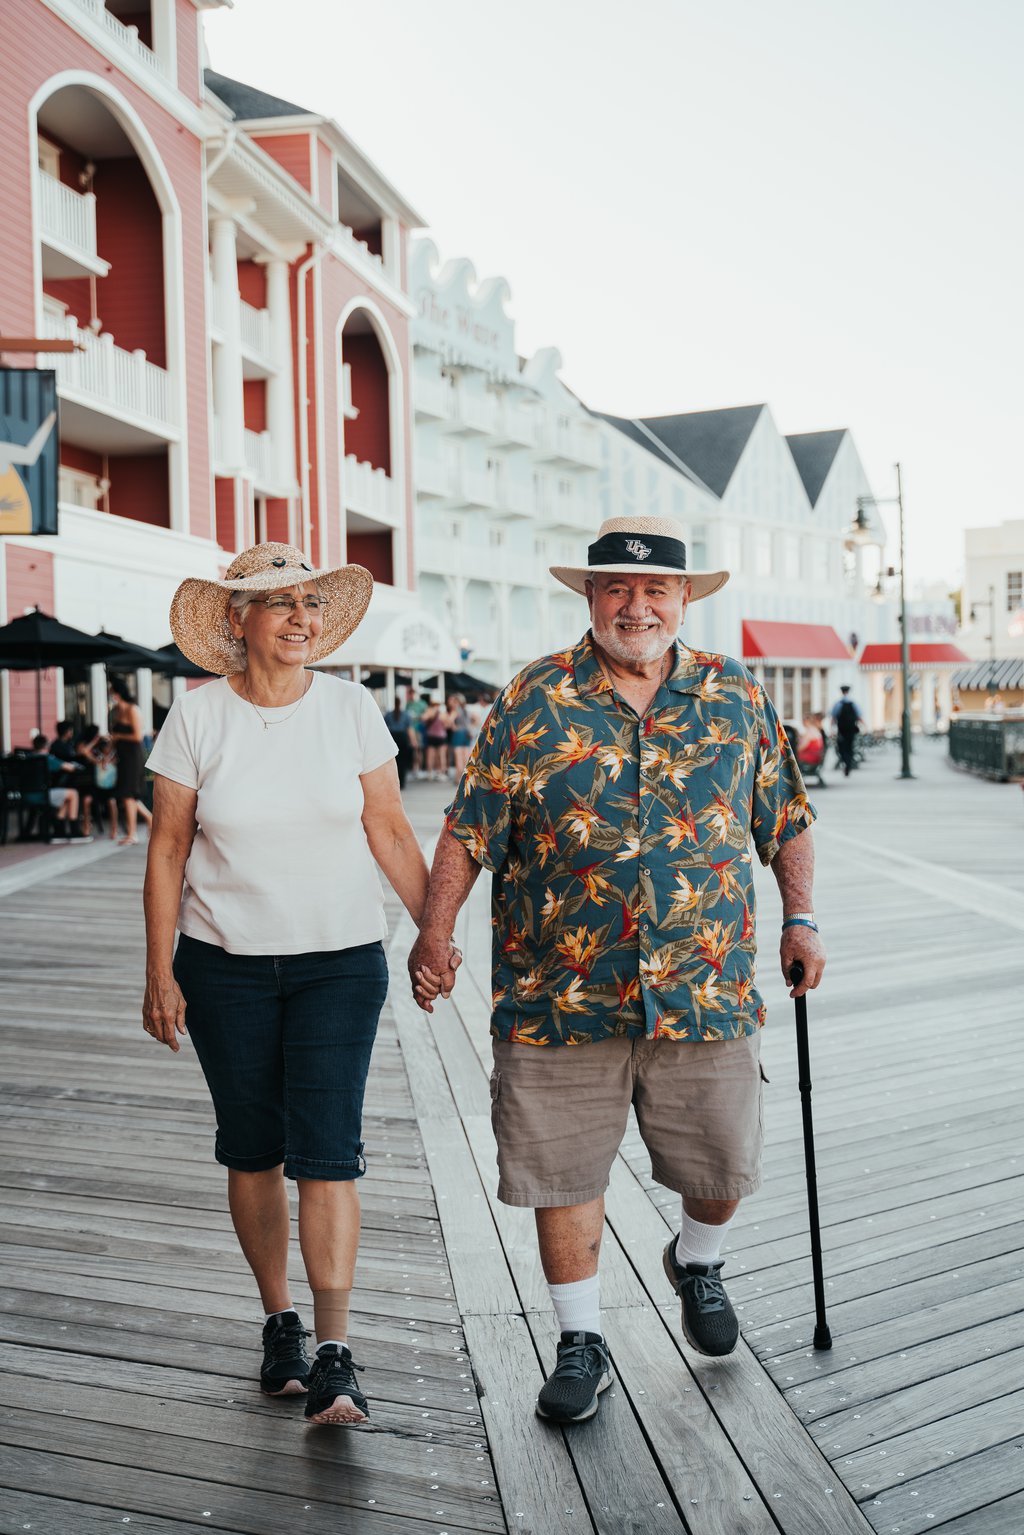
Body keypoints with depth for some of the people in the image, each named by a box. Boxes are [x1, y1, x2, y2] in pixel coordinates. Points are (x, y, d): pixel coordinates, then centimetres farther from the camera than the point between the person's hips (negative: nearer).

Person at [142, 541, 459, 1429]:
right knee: (252, 1149, 10)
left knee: (326, 1149, -7)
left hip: (341, 961, 0)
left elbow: (390, 832, 3)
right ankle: (279, 1322, 28)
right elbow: (168, 850, 1)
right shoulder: (196, 719, -4)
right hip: (225, 964, 1)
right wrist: (160, 973, -1)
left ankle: (334, 1356, -1)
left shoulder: (351, 709, -2)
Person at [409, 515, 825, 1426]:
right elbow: (471, 828, 0)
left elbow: (786, 818, 14)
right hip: (561, 997, -1)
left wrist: (799, 920, 5)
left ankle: (696, 1264, 48)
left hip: (707, 994, 2)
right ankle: (582, 1342, 29)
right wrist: (435, 931, -7)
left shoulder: (736, 697, 5)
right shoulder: (534, 702, -1)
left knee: (723, 1170, 14)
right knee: (564, 1174, 7)